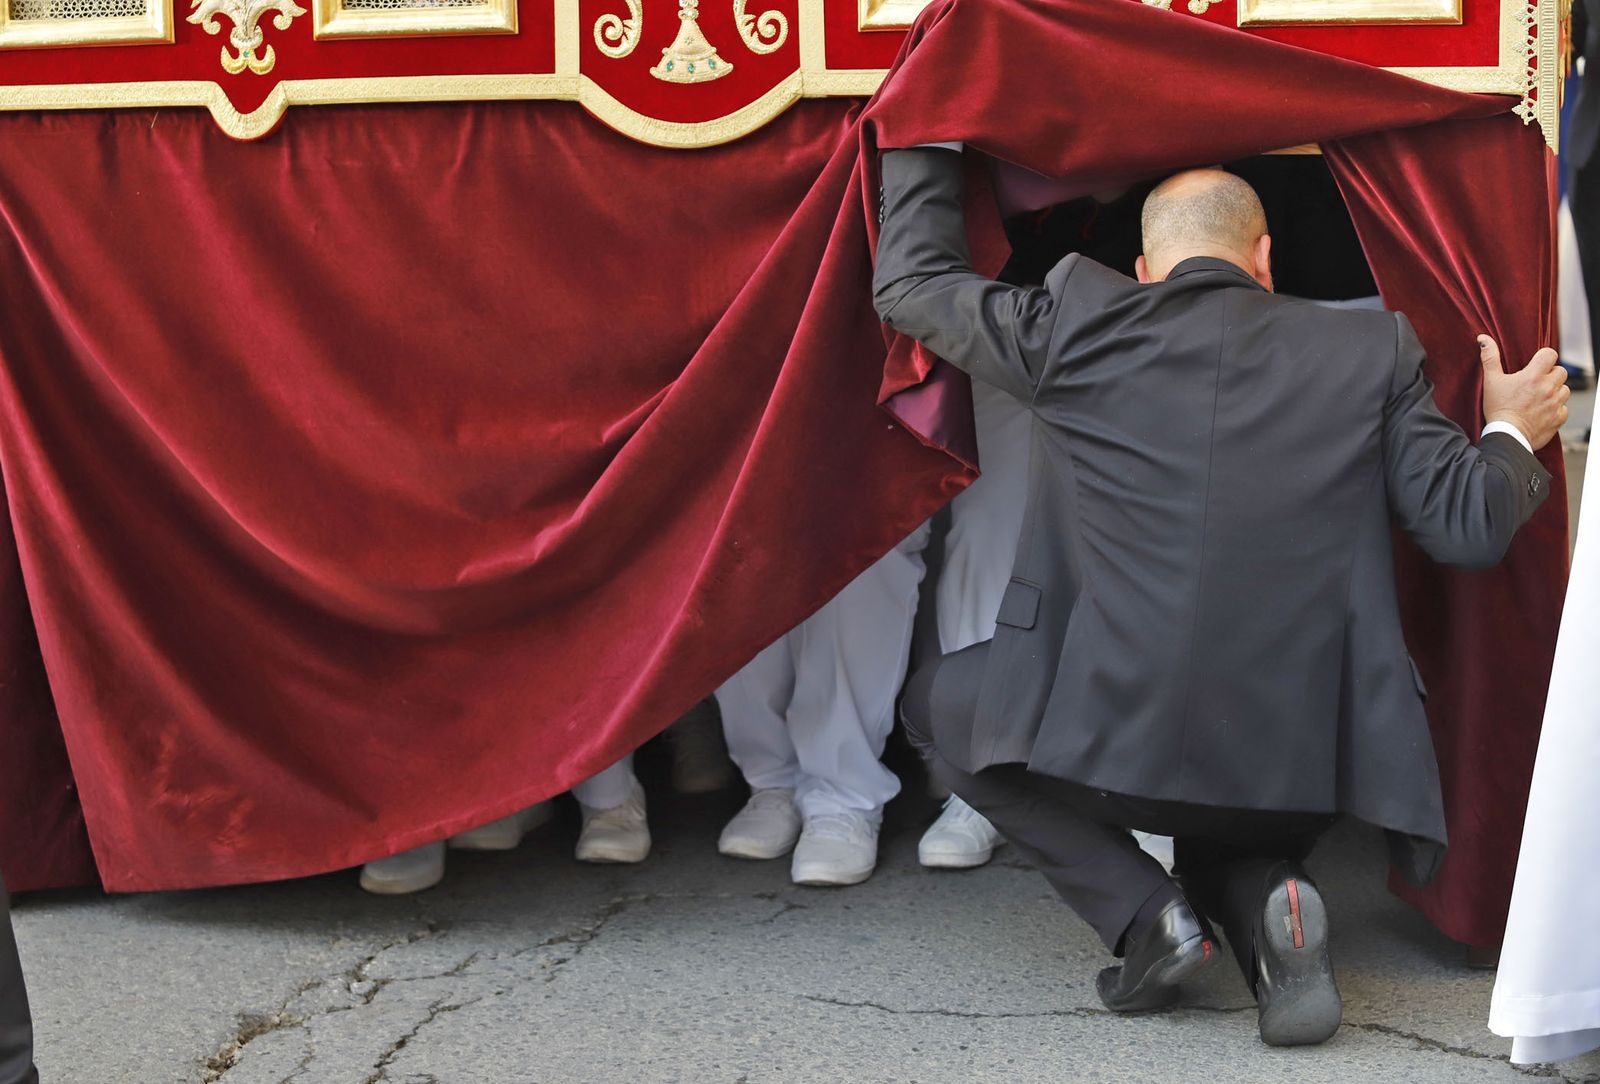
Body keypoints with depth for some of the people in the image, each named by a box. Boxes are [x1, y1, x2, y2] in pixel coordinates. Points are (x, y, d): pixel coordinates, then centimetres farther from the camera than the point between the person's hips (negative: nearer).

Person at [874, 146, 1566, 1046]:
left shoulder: (1079, 323, 2)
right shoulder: (1374, 351, 5)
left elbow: (911, 283, 16)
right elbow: (1469, 527, 4)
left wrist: (927, 139, 30)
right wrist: (1512, 435, 25)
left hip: (1112, 740, -3)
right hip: (1306, 771, 4)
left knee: (938, 704, 26)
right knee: (1221, 843, 38)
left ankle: (1143, 913, 8)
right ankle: (1266, 906, -1)